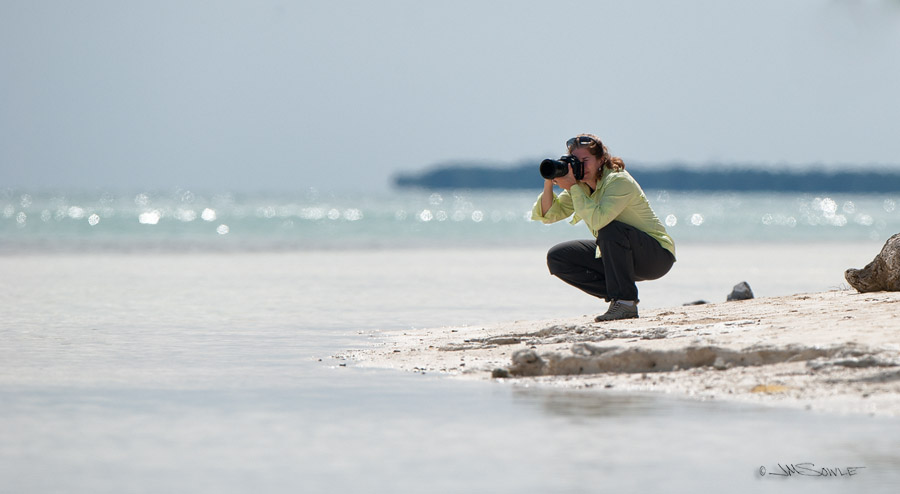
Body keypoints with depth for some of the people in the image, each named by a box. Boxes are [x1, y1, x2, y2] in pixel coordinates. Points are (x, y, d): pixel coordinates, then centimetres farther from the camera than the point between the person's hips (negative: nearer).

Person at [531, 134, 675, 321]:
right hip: (618, 255, 8)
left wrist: (572, 187, -33)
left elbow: (597, 219, -39)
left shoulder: (619, 181, -23)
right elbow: (548, 214, -3)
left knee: (610, 229, -37)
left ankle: (625, 302, -27)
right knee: (557, 258, -3)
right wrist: (549, 183, -18)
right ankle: (617, 295, -2)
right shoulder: (580, 185, 0)